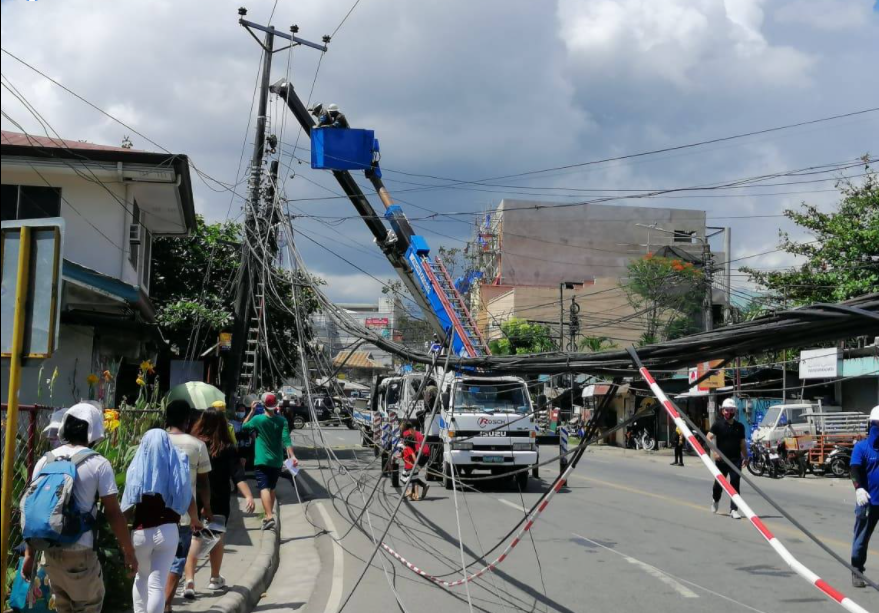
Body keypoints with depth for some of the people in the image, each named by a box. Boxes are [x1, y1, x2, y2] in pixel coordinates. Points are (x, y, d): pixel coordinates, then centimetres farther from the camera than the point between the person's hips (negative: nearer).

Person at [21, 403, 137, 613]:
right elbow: (113, 513, -10)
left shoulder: (45, 461, 4)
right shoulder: (98, 464, -9)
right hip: (80, 553, -5)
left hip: (51, 551, 5)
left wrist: (30, 553, 14)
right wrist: (129, 552, -2)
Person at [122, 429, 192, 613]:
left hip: (141, 532, 0)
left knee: (141, 577, 21)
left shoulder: (137, 468, -5)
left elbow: (128, 506, -2)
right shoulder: (177, 466, -2)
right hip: (168, 531, 0)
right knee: (157, 583, 0)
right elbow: (187, 500, 5)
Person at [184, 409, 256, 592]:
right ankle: (215, 579, 27)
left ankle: (189, 579, -11)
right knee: (217, 538, 16)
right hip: (218, 502, 0)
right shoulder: (227, 449, -9)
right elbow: (237, 475, -18)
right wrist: (248, 496, -22)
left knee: (193, 538, 4)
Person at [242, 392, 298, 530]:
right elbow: (286, 439, -11)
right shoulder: (282, 420, -2)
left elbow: (243, 427, 10)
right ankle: (269, 514, 30)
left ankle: (269, 516, -29)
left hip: (261, 461, -4)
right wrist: (292, 456, -13)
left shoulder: (258, 419, -8)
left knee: (264, 488, -12)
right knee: (272, 488, 20)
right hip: (276, 461, 4)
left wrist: (252, 411, 10)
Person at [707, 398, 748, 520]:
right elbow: (709, 438, -12)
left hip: (736, 460, 1)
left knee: (735, 484, -7)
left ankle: (734, 510, -5)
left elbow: (742, 443, 15)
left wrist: (745, 457, 10)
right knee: (719, 483, 13)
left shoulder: (739, 426, 8)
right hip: (721, 459, -1)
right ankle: (715, 499, 43)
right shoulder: (718, 424, -3)